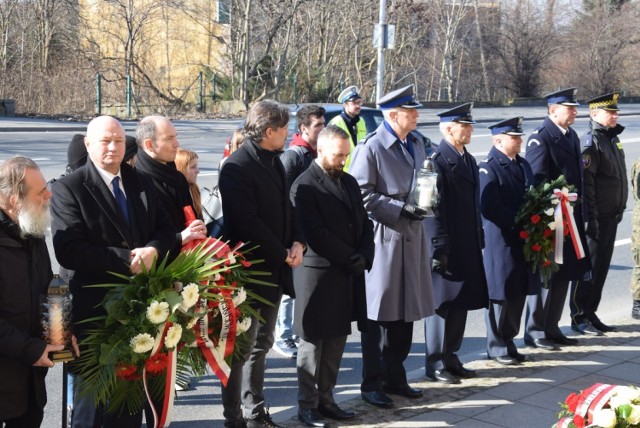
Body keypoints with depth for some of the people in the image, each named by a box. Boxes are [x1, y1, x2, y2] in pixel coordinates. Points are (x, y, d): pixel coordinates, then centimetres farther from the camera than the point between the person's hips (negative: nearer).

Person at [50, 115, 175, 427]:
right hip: (95, 307, -5)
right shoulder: (68, 188, -11)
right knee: (93, 394, 10)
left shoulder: (142, 183, 8)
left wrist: (152, 250, -15)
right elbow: (69, 251, -20)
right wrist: (126, 260, -22)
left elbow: (165, 229, 8)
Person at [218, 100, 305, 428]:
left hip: (273, 269, 8)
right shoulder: (237, 167, -17)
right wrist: (283, 254, -15)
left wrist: (297, 242, -2)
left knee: (261, 345, 17)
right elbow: (247, 223, -23)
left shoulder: (273, 160, 9)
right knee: (241, 349, 2)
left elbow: (285, 207, 16)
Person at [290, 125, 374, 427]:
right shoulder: (305, 186, -11)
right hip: (318, 274, -7)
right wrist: (352, 259, -14)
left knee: (336, 342, 11)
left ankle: (325, 399, 22)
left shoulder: (349, 182, 13)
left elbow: (364, 223, 13)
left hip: (348, 275, 7)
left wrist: (364, 256, -5)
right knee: (312, 343, 3)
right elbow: (315, 234, -18)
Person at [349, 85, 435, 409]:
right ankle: (371, 383, 13)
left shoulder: (416, 145, 12)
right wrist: (400, 209, -19)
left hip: (411, 236, 7)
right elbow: (362, 195, -14)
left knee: (406, 311, 13)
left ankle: (395, 377, 26)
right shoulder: (371, 148, -11)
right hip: (383, 237, -7)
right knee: (378, 313, 2)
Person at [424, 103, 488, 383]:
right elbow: (433, 208, -17)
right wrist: (439, 249, -20)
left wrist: (479, 241, 16)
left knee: (460, 303, 13)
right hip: (446, 248, -8)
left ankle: (450, 357, 25)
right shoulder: (437, 160, -14)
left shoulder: (468, 160, 13)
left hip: (468, 248, 8)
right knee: (442, 304, 1)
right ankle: (435, 364, 11)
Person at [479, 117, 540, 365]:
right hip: (501, 241, -7)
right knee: (501, 294, 1)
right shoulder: (489, 168, -12)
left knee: (518, 293, 12)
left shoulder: (523, 165, 13)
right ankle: (497, 347, 14)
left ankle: (508, 341, 25)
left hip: (524, 240, 8)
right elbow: (488, 207, -20)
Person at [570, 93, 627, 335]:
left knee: (601, 267, 13)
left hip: (611, 217, 9)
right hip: (597, 217, -9)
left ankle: (590, 313, 23)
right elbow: (586, 184, -19)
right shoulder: (592, 143, -14)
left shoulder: (613, 138, 14)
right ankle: (579, 318, 8)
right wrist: (590, 219, -21)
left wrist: (620, 209, 18)